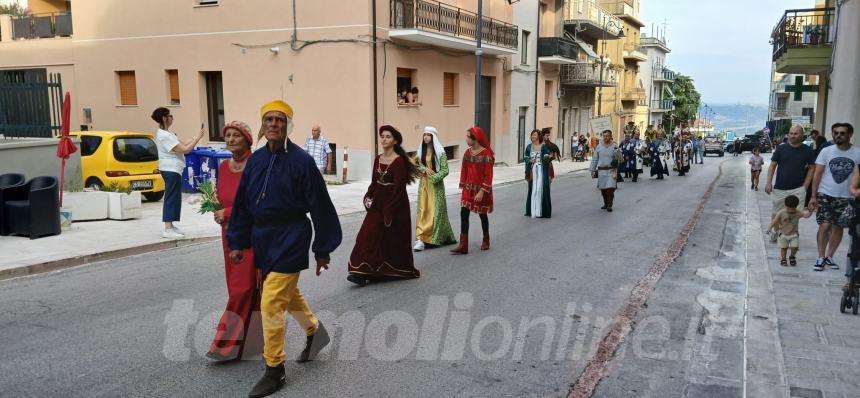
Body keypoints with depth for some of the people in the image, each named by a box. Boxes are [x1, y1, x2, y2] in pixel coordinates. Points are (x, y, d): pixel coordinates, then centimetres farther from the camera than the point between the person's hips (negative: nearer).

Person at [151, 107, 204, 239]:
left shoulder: (166, 133, 15)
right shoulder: (164, 135, -17)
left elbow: (182, 145, 12)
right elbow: (184, 149, -19)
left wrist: (195, 137, 6)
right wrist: (198, 137, -13)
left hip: (173, 169, 11)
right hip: (171, 170, -11)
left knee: (174, 198, 14)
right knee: (171, 198, -9)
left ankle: (170, 226, 21)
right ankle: (167, 229, -8)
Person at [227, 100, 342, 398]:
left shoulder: (301, 161, -13)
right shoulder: (256, 160, 4)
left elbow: (320, 207, -10)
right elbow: (242, 203, 10)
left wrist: (322, 250, -7)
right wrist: (237, 242, 9)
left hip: (290, 240, -6)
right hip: (263, 240, 7)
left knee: (271, 304, -7)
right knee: (289, 294, 23)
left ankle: (274, 370, 9)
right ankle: (315, 331, 48)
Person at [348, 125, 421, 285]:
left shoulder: (399, 161, -13)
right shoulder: (378, 159, 8)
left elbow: (399, 189, -16)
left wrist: (389, 212, -17)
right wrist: (368, 197, -1)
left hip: (396, 205, -6)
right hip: (377, 205, 6)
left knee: (393, 239, 4)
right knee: (369, 236, -3)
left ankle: (396, 271, 23)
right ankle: (364, 272, -2)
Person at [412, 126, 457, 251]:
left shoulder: (440, 152, -6)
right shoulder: (421, 151, 8)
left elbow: (445, 170, -9)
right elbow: (417, 165, 8)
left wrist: (433, 178, -18)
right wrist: (425, 169, -11)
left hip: (436, 184, -4)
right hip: (423, 183, 4)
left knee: (436, 210, -1)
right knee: (422, 210, -2)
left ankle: (438, 237, 10)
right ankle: (420, 239, -3)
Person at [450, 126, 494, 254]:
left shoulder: (486, 153, -14)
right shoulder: (467, 152, 4)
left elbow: (488, 175, -16)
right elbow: (464, 170, 10)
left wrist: (482, 191, -20)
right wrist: (463, 187, 6)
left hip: (481, 190, -5)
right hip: (468, 189, 5)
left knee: (482, 214, 11)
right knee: (464, 213, -5)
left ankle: (486, 241, 34)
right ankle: (463, 245, -5)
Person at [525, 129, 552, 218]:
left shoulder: (544, 146, -2)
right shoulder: (529, 147, 8)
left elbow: (546, 158, -6)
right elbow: (525, 158, 11)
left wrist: (549, 157, -27)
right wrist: (530, 161, -8)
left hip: (542, 171, -3)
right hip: (532, 170, 3)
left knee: (541, 189, -8)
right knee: (532, 189, 3)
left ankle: (543, 211, -3)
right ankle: (532, 210, 9)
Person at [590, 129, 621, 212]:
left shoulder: (614, 146, 1)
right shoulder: (599, 146, 7)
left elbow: (619, 158, -6)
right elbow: (594, 159, 10)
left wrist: (617, 152, -24)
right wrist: (592, 170, 7)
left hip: (611, 171, -3)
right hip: (601, 170, 3)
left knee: (610, 188, -11)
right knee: (603, 189, 9)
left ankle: (609, 205, -2)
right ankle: (605, 203, 26)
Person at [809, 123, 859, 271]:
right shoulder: (826, 151, -2)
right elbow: (817, 174, 0)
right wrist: (813, 196, -4)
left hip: (847, 198, 1)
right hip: (826, 196, -1)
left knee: (838, 227, 9)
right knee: (825, 226, -5)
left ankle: (829, 256, 22)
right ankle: (821, 257, 6)